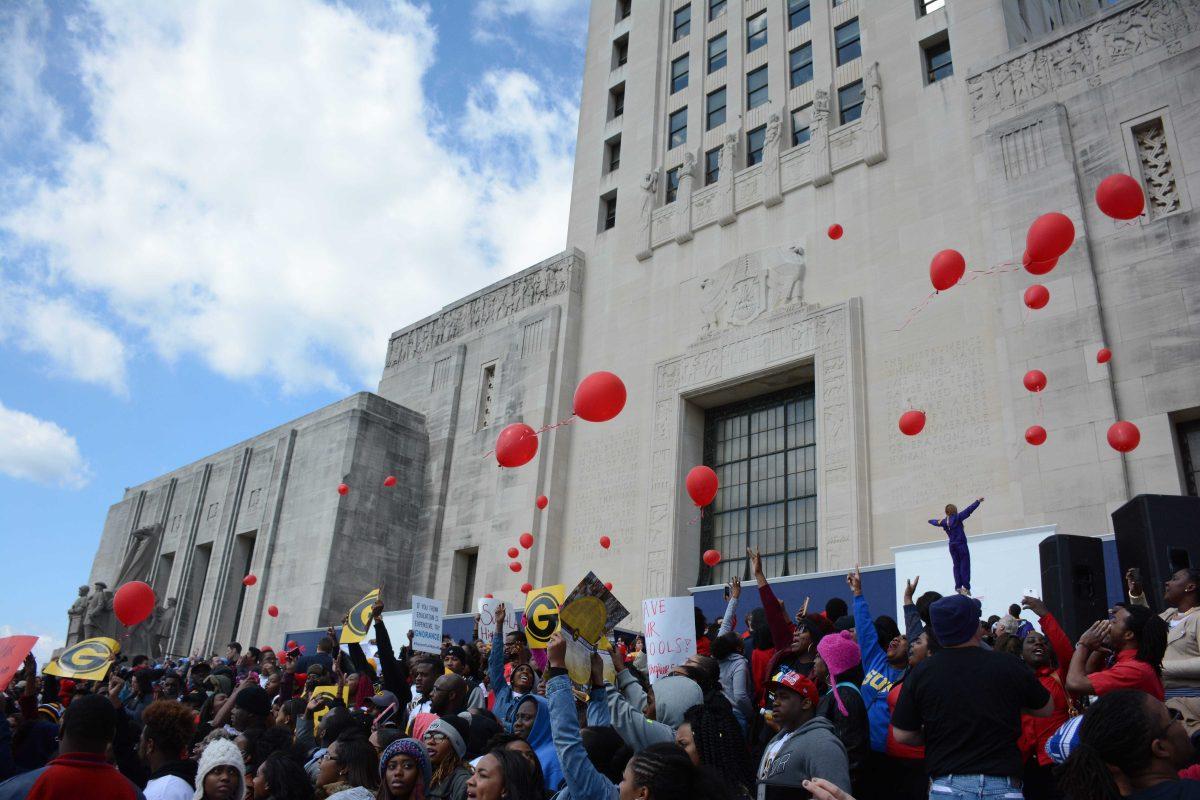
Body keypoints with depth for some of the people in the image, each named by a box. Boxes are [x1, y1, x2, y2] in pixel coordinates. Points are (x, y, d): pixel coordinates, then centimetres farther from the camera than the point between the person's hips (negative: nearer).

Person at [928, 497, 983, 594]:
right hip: (961, 545, -6)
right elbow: (968, 510, -16)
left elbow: (936, 522, 24)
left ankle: (958, 586, 13)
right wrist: (978, 502, -12)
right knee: (965, 565, -3)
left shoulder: (944, 521, 4)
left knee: (956, 565, 14)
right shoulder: (957, 517, -12)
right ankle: (966, 587, -8)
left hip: (952, 546, 6)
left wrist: (930, 520, 47)